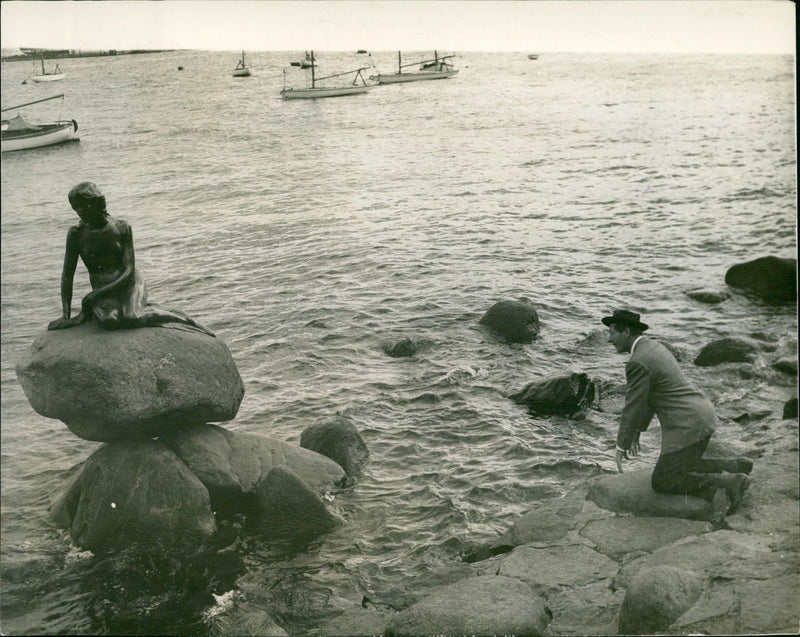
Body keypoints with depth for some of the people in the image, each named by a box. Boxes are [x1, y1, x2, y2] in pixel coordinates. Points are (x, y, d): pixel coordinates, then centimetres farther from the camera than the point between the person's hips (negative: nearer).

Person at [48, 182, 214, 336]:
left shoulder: (122, 228, -5)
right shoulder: (76, 233, -2)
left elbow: (129, 270, -9)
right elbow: (67, 275, 0)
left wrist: (98, 294, -20)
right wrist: (65, 315, -7)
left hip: (128, 284, -1)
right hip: (101, 288, 1)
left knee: (130, 319, -35)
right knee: (109, 321, -36)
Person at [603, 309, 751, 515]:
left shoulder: (638, 363, -18)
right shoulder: (654, 346, 15)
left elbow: (633, 407, -12)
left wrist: (621, 445, -1)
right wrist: (636, 431, 25)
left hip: (687, 427, -10)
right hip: (704, 415, 10)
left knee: (661, 483, 0)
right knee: (683, 469, 26)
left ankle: (726, 482, -10)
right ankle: (734, 467, 11)